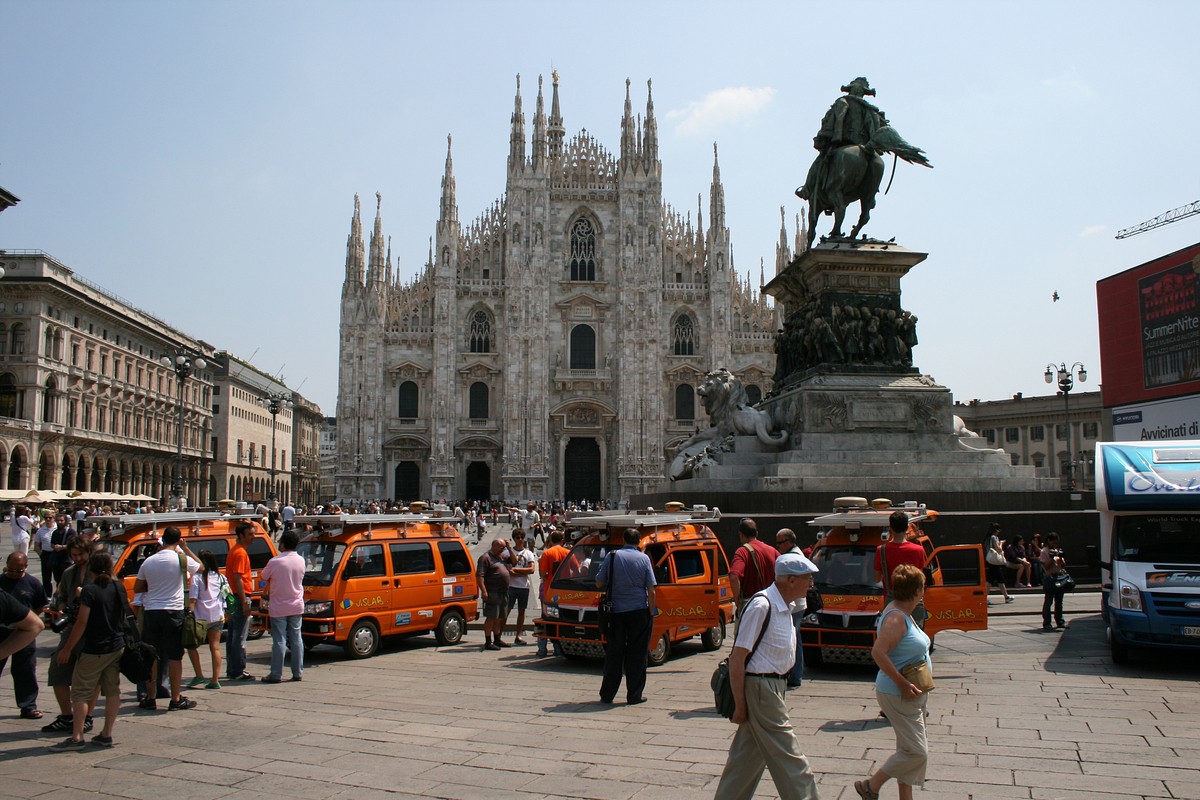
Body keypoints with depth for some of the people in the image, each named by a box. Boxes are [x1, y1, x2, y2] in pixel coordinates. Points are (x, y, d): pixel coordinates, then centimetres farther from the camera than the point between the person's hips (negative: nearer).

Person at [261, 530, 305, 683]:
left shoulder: (275, 562, -16)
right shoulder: (301, 560, -1)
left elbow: (264, 577, -1)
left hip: (278, 608, -4)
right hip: (297, 606, 4)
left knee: (279, 641, 0)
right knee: (296, 639, 9)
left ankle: (276, 674, 4)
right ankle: (298, 673, 12)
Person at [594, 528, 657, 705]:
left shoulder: (612, 556, -1)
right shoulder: (644, 558, -2)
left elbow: (599, 584, 2)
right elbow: (651, 590, -5)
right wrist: (651, 612, 2)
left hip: (616, 612, 1)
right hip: (639, 612, -1)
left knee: (614, 654, 10)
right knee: (637, 655, 6)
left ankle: (607, 694, 15)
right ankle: (635, 695, 9)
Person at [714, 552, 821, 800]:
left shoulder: (784, 607, 8)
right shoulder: (761, 606, -21)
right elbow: (737, 659, -20)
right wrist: (740, 705, -17)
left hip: (775, 685, 9)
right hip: (761, 689, -9)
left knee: (748, 757, 16)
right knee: (791, 762, -2)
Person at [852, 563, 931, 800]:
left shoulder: (904, 614, 9)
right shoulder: (895, 617, -21)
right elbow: (878, 652, -30)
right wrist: (902, 683, -26)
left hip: (911, 693, 10)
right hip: (898, 696, -10)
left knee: (909, 750, 15)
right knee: (917, 752, -6)